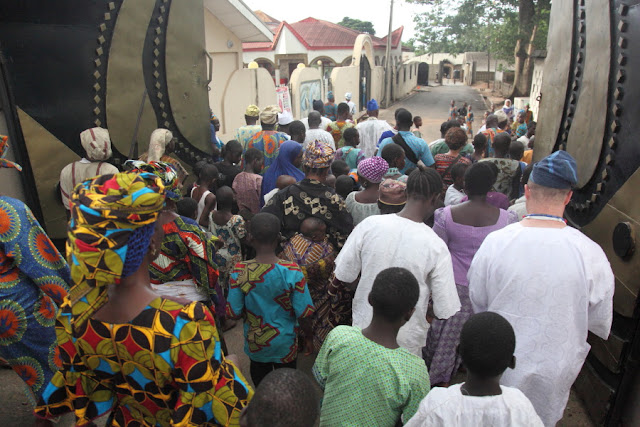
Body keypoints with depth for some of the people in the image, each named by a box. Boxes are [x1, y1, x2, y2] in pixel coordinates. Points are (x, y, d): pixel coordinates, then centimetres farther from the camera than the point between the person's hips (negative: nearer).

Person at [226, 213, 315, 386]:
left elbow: (235, 313, -13)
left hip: (254, 344, 2)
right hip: (285, 345, -1)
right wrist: (308, 338, 1)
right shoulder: (292, 272, -24)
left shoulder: (239, 271, -21)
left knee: (260, 387, 28)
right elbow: (303, 314, -17)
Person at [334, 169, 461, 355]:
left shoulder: (369, 224, -16)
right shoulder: (436, 246, -20)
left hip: (364, 327, 2)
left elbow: (344, 276, -7)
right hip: (406, 341, -2)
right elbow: (444, 312, -15)